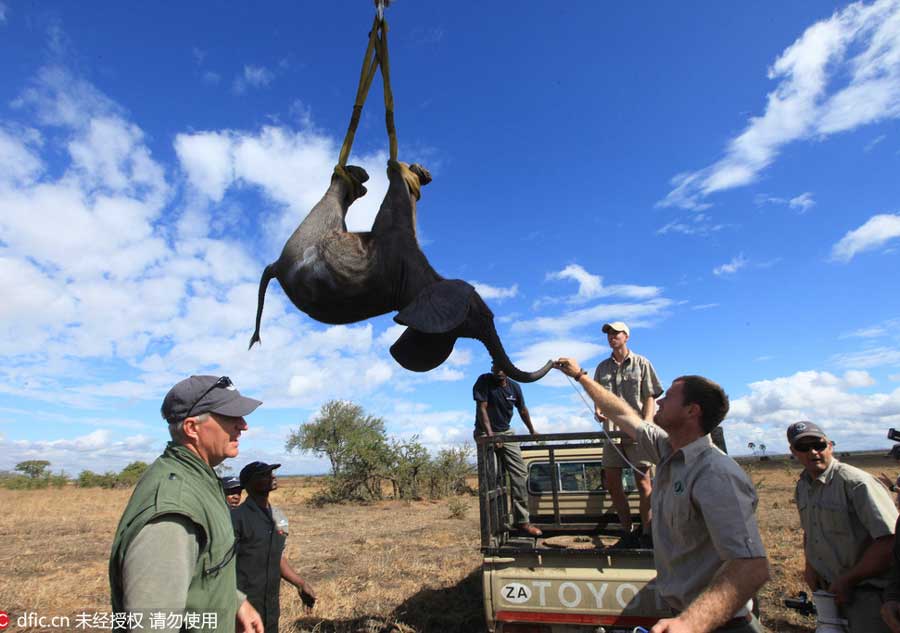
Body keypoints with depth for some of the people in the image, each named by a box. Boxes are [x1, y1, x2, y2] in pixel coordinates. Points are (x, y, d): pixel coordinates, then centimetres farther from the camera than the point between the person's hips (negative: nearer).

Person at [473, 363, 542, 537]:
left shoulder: (514, 387, 1)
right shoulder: (484, 381, -12)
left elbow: (522, 410, 15)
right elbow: (482, 408, -18)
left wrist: (532, 431, 23)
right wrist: (489, 433, -28)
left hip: (506, 432, 4)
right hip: (486, 433, -4)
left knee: (519, 473, -6)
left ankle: (522, 520, -2)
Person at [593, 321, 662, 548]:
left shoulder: (641, 363, 4)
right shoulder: (602, 367, 13)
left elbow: (650, 397, 0)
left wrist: (646, 424, -14)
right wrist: (598, 410, -6)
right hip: (612, 430, 4)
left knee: (643, 482, -1)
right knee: (612, 482, 5)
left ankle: (646, 535, 10)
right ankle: (628, 533, 19)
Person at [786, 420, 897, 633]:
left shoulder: (856, 482, -20)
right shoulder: (802, 487, 6)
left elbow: (891, 540, -26)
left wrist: (848, 581, -20)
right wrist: (809, 566, 3)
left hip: (864, 592, -7)